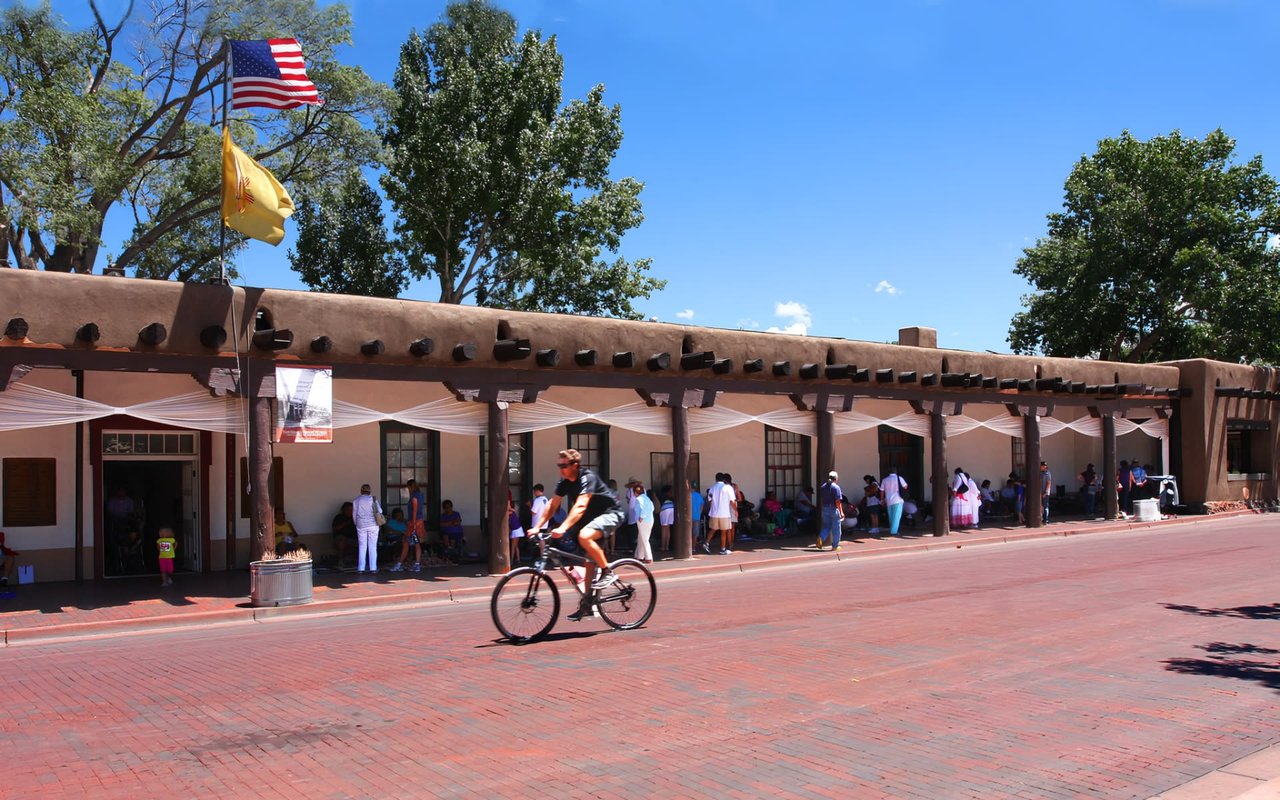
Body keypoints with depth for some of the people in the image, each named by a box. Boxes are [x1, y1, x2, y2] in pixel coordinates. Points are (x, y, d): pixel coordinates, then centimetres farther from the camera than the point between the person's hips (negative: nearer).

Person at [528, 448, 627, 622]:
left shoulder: (587, 478, -26)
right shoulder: (564, 482, -1)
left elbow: (580, 506, -37)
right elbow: (552, 505, -1)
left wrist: (562, 528, -46)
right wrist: (537, 527, -13)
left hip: (611, 513, -8)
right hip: (593, 515, 8)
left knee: (584, 536, -34)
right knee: (589, 560, 5)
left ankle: (607, 573, -18)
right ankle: (587, 604, 10)